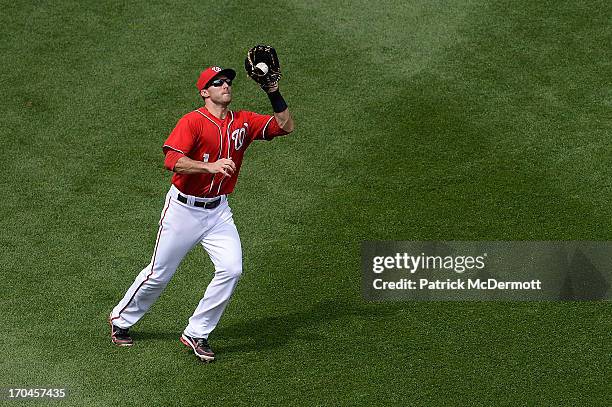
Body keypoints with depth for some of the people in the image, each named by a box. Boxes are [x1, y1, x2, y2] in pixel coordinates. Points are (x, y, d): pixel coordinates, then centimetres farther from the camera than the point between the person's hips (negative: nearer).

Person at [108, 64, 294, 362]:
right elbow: (172, 161, -27)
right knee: (159, 273, 5)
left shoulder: (244, 122, 2)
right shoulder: (193, 121, -15)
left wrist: (273, 92, -11)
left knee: (231, 269, -12)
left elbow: (286, 126, 0)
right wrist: (211, 166, -39)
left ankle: (196, 333, 3)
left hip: (218, 211, 5)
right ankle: (121, 320, 30)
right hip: (184, 209, -5)